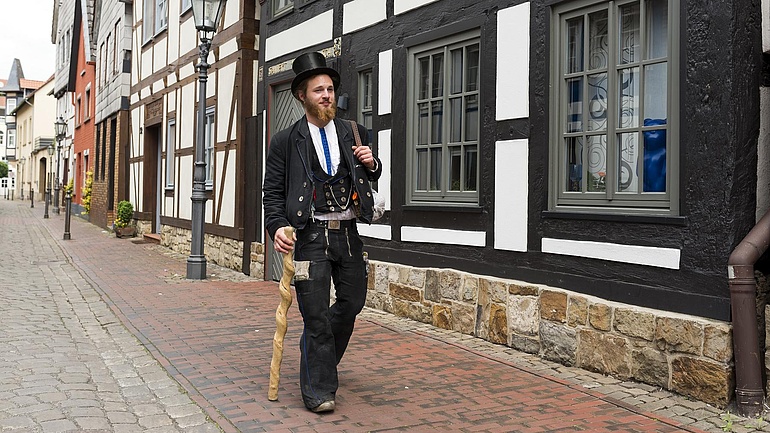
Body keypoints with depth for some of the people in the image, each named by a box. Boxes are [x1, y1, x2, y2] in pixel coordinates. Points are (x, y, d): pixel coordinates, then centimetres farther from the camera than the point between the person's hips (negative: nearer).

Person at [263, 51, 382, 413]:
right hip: (310, 235, -4)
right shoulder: (285, 141, 0)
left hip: (348, 232, 4)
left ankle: (318, 352, 41)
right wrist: (277, 227, -16)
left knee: (352, 302, 13)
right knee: (316, 314, -2)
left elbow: (371, 178, 22)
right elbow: (273, 191, 0)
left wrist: (371, 163, -2)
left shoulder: (353, 133, 10)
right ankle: (318, 390, 10)